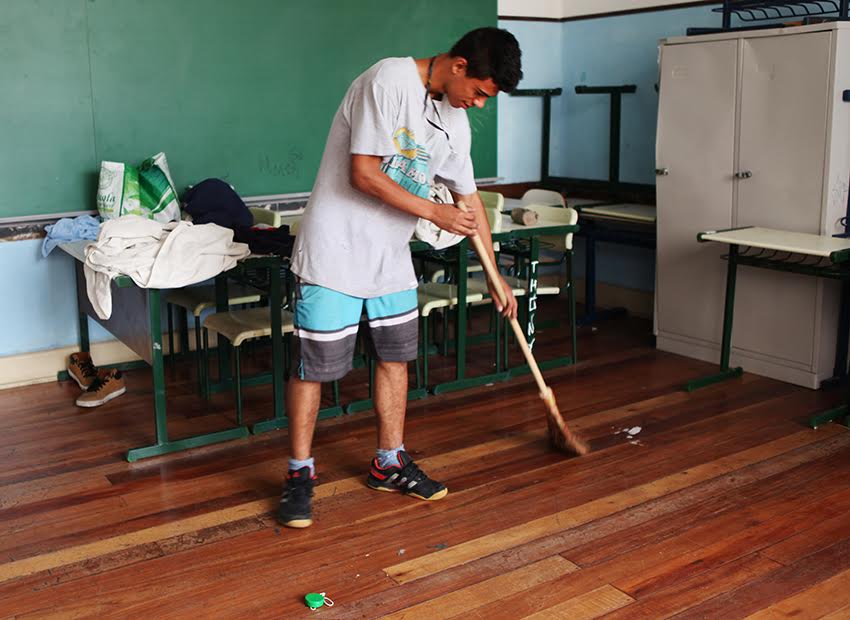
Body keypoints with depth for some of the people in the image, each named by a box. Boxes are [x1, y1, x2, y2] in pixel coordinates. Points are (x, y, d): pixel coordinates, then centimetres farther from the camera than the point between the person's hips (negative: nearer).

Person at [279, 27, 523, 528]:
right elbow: (363, 174, -22)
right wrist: (433, 212, -15)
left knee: (396, 356, 12)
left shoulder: (455, 121, 6)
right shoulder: (389, 81, -18)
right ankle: (300, 473, 15)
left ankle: (390, 464, 27)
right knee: (314, 365, -1)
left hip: (391, 253, 8)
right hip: (337, 248, -8)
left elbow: (469, 196, 15)